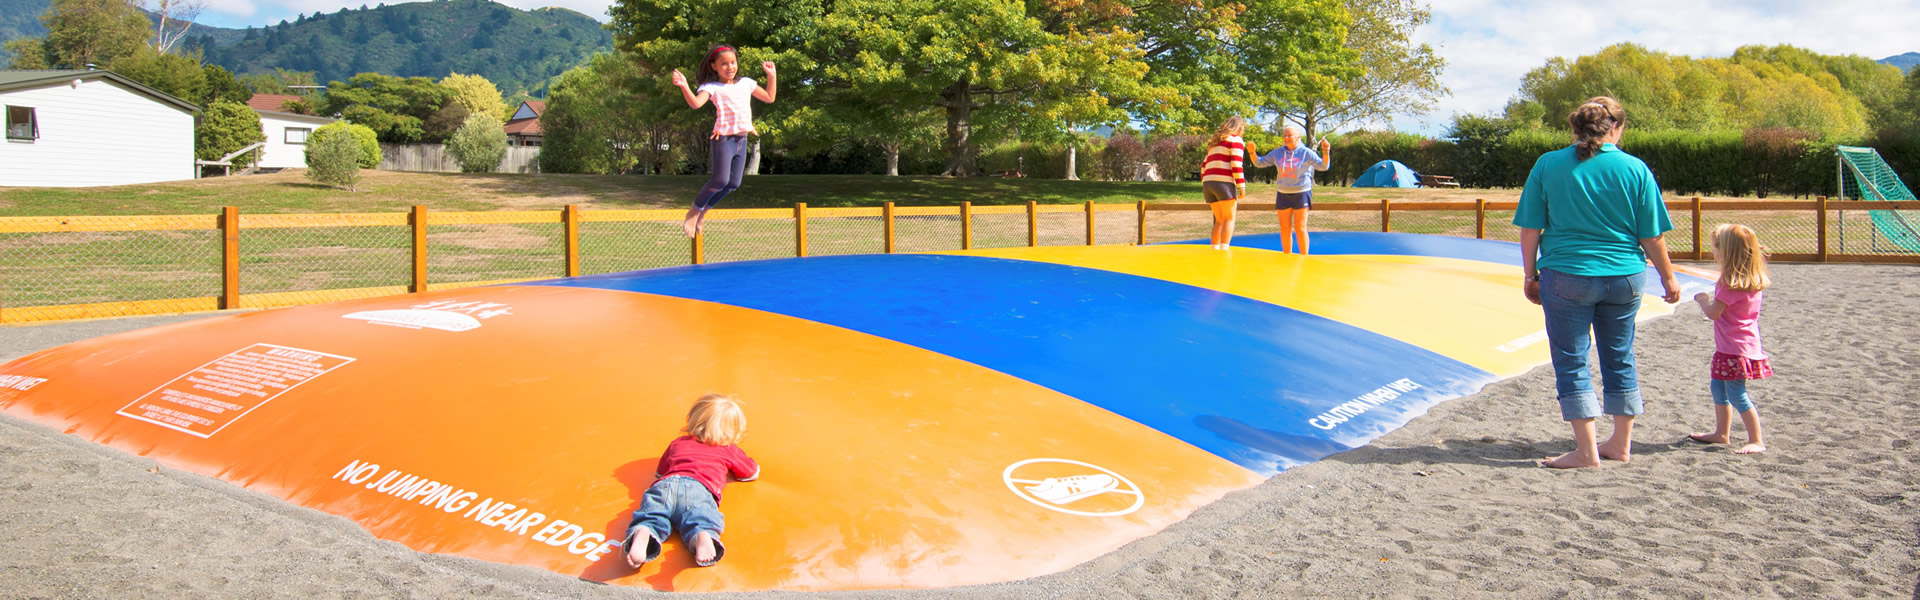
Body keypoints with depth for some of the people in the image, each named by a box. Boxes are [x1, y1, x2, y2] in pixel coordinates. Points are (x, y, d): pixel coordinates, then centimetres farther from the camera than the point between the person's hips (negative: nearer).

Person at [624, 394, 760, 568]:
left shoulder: (677, 443, 42)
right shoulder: (729, 451, 36)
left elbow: (659, 472, 55)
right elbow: (753, 473, 52)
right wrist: (731, 468, 70)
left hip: (665, 484, 2)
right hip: (699, 488, -2)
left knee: (651, 515, -20)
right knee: (700, 517, -27)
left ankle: (642, 534, -56)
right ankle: (703, 536, -63)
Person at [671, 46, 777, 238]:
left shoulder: (746, 83, 14)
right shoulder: (712, 87, -4)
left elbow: (769, 98, 23)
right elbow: (696, 103, -22)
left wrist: (771, 75, 18)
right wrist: (684, 86, -38)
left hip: (741, 139, 6)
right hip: (723, 138, -6)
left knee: (733, 184, 4)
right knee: (720, 180, -16)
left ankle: (703, 211, 22)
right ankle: (694, 212, 4)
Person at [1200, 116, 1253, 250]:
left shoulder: (1214, 142, 26)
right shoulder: (1236, 140, 3)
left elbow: (1204, 166, 23)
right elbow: (1236, 164, -10)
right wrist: (1241, 186, -10)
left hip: (1208, 183, 7)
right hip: (1224, 182, -7)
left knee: (1219, 220, 15)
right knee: (1230, 219, -2)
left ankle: (1214, 250, 9)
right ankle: (1224, 250, -14)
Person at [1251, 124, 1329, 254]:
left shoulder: (1306, 153, -6)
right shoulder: (1277, 153, 5)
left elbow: (1323, 166, -12)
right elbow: (1259, 163, 12)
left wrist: (1326, 152, -29)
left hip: (1301, 194, -4)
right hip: (1283, 194, 4)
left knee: (1300, 228, -6)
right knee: (1285, 229, 7)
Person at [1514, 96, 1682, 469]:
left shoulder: (1548, 165, -5)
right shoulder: (1635, 169, -2)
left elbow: (1530, 229, -3)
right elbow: (1651, 235, 1)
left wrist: (1530, 275, 7)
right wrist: (1668, 277, 14)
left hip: (1566, 277, -3)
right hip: (1624, 277, 3)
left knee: (1571, 362, 4)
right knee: (1620, 359, 15)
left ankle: (1586, 451, 3)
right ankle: (1621, 445, 24)